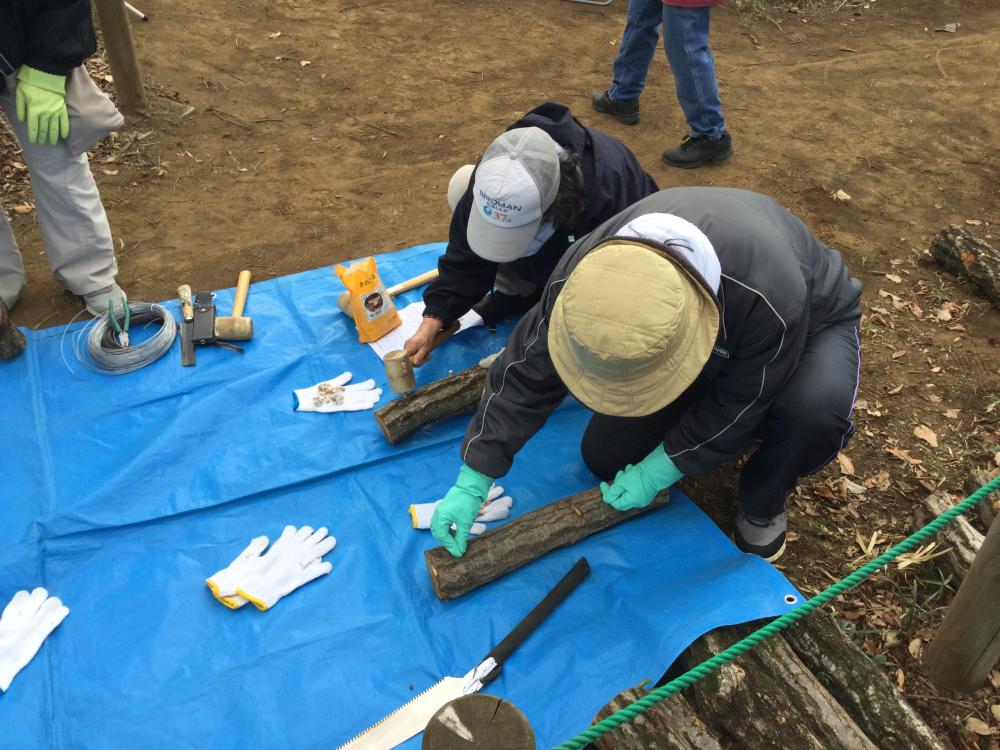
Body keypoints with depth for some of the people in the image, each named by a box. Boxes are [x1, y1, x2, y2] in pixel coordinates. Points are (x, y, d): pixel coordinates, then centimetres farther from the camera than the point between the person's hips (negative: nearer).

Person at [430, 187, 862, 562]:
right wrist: (472, 482, -22)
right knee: (605, 457, -5)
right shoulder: (587, 272, -34)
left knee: (816, 406, -37)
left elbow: (740, 401, -29)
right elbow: (527, 372, -23)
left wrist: (658, 472, -24)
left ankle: (763, 506, -5)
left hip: (809, 319, -3)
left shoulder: (768, 297, -47)